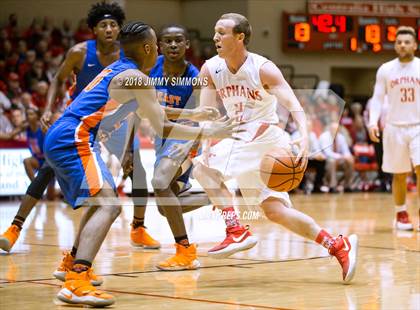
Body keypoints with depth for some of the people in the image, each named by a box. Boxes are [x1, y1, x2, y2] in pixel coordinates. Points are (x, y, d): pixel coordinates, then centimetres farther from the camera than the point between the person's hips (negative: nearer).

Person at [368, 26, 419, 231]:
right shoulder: (385, 70, 2)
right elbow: (377, 98, 4)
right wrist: (373, 123, -9)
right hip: (395, 127, 1)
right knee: (399, 174, 7)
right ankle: (401, 214, 22)